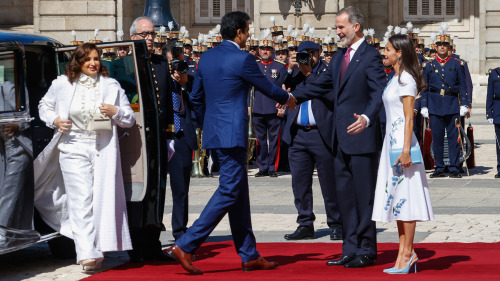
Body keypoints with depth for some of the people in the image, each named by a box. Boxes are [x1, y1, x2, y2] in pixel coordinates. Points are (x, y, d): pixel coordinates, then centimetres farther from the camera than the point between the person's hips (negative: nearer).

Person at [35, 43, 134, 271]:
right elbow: (44, 106, 21)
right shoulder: (62, 85, 6)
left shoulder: (111, 86, 8)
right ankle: (88, 254, -16)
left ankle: (98, 249, 16)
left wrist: (115, 112, -10)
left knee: (102, 199, 1)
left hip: (103, 150, 2)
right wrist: (54, 120, 1)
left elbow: (130, 119, 11)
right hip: (74, 149, -1)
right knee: (82, 200, -11)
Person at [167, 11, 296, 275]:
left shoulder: (207, 56, 9)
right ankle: (185, 245, -13)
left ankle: (249, 255, 17)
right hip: (232, 134, -9)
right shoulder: (242, 59, -13)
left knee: (239, 193, 13)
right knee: (228, 192, -7)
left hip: (214, 132, 9)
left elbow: (196, 97, 15)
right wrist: (287, 98, 20)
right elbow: (267, 87, 0)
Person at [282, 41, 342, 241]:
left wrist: (309, 72, -13)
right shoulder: (296, 74, 16)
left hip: (322, 134, -5)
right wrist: (298, 71, -2)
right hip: (298, 135, 5)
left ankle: (335, 224, 11)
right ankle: (305, 224, 13)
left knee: (329, 182, 0)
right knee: (299, 181, 5)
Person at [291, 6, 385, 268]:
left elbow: (378, 93, -19)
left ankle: (367, 251, 7)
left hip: (362, 137, -9)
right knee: (344, 194, 11)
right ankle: (351, 249, 19)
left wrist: (367, 117, -35)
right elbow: (321, 84, 22)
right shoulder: (339, 57, 15)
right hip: (341, 138, 9)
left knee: (364, 195, -2)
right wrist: (291, 97, 16)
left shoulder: (370, 56, -10)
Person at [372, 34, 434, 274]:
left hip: (402, 141, -10)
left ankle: (408, 252, -2)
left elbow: (409, 117, -16)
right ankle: (404, 251, 12)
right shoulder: (395, 79, 16)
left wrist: (406, 149, -20)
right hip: (392, 139, 10)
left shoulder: (406, 79, -12)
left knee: (404, 195, -6)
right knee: (396, 196, 9)